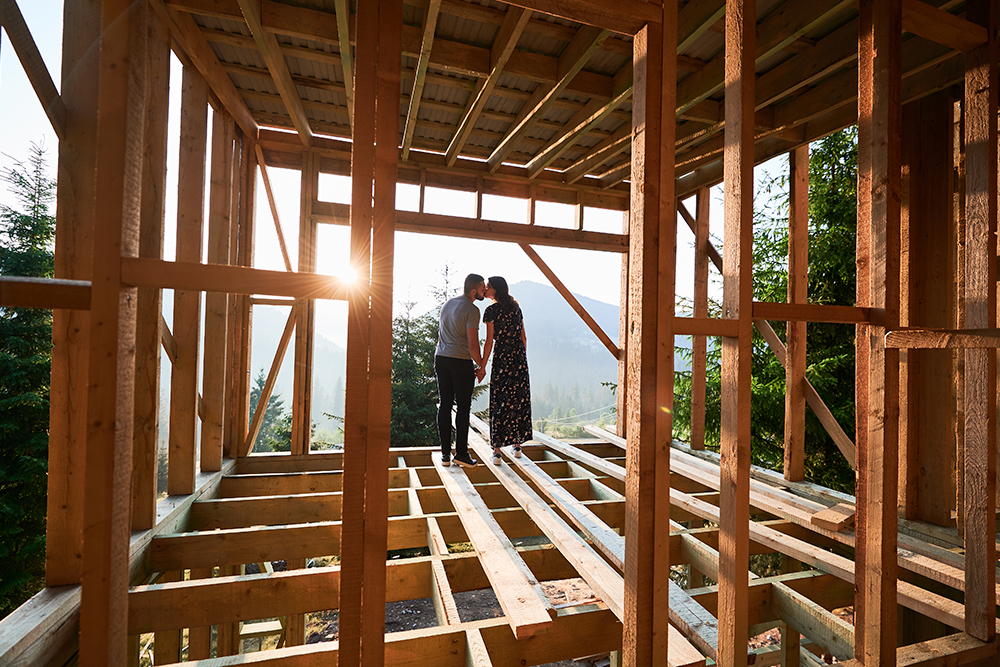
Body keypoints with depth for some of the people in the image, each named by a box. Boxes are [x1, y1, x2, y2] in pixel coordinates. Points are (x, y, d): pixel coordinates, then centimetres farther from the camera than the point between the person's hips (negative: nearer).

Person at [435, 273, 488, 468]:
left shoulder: (447, 304, 14)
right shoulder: (471, 310, -11)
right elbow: (472, 344, -13)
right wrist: (482, 366, -4)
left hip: (441, 358, 7)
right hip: (461, 362, -7)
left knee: (445, 405, 9)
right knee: (463, 407, 1)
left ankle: (445, 453, 14)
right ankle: (461, 453, 7)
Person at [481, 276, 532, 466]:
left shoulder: (491, 310, -7)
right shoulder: (516, 307, 11)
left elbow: (489, 341, -10)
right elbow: (523, 337, 11)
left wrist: (482, 366, -6)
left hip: (502, 358, -5)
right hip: (520, 358, 6)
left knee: (500, 402, 0)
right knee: (519, 400, 13)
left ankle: (497, 451, 2)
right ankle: (517, 445, 24)